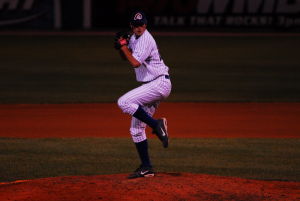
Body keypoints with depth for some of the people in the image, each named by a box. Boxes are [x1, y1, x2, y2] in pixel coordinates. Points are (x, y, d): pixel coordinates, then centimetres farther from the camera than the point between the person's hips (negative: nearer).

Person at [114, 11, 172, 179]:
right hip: (149, 87, 10)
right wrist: (121, 47, 2)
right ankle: (147, 168, 11)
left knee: (124, 102, -26)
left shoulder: (145, 40, -16)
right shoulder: (134, 37, 12)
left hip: (159, 84, -10)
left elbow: (135, 63, -26)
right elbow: (126, 57, 23)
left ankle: (156, 124, -20)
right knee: (136, 129, 7)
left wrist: (123, 46, -15)